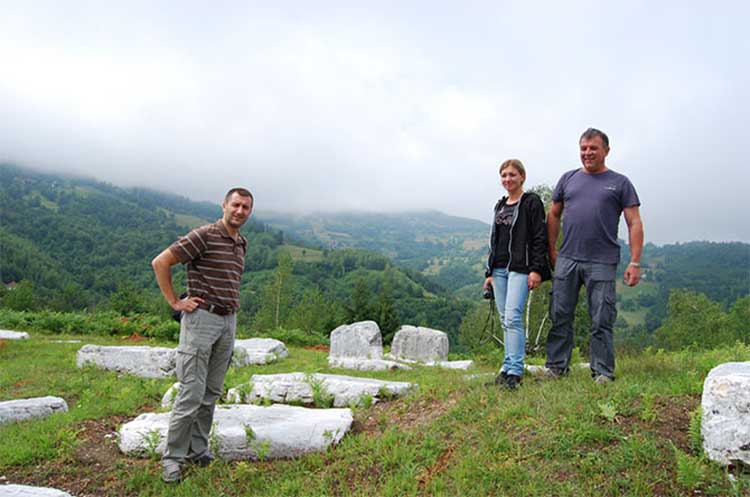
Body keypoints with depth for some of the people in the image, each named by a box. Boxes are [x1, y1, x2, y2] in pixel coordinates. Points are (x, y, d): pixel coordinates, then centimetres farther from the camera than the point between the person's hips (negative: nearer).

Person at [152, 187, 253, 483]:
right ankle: (172, 458, 8)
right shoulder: (204, 236, -11)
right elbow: (160, 262, -13)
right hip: (201, 319, -7)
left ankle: (197, 451, 23)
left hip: (228, 322, 7)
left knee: (211, 393, 12)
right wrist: (175, 302, -12)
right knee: (191, 394, -5)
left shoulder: (242, 244, 12)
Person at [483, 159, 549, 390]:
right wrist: (490, 272, 19)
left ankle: (515, 371, -13)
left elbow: (540, 238, -8)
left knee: (513, 317, -15)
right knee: (505, 319, 8)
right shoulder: (500, 205, 18)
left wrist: (536, 269, -16)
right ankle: (508, 366, 15)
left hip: (520, 269, -7)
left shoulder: (532, 202, -2)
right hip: (499, 269, 7)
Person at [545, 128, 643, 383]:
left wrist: (635, 263, -5)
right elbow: (553, 216, 18)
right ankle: (556, 367, 15)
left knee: (601, 322, 3)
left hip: (602, 263, -2)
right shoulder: (568, 179, 14)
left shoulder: (620, 183, 6)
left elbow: (634, 223, 3)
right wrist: (552, 251, 10)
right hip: (566, 260, 3)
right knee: (560, 317, 5)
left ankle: (603, 372, 14)